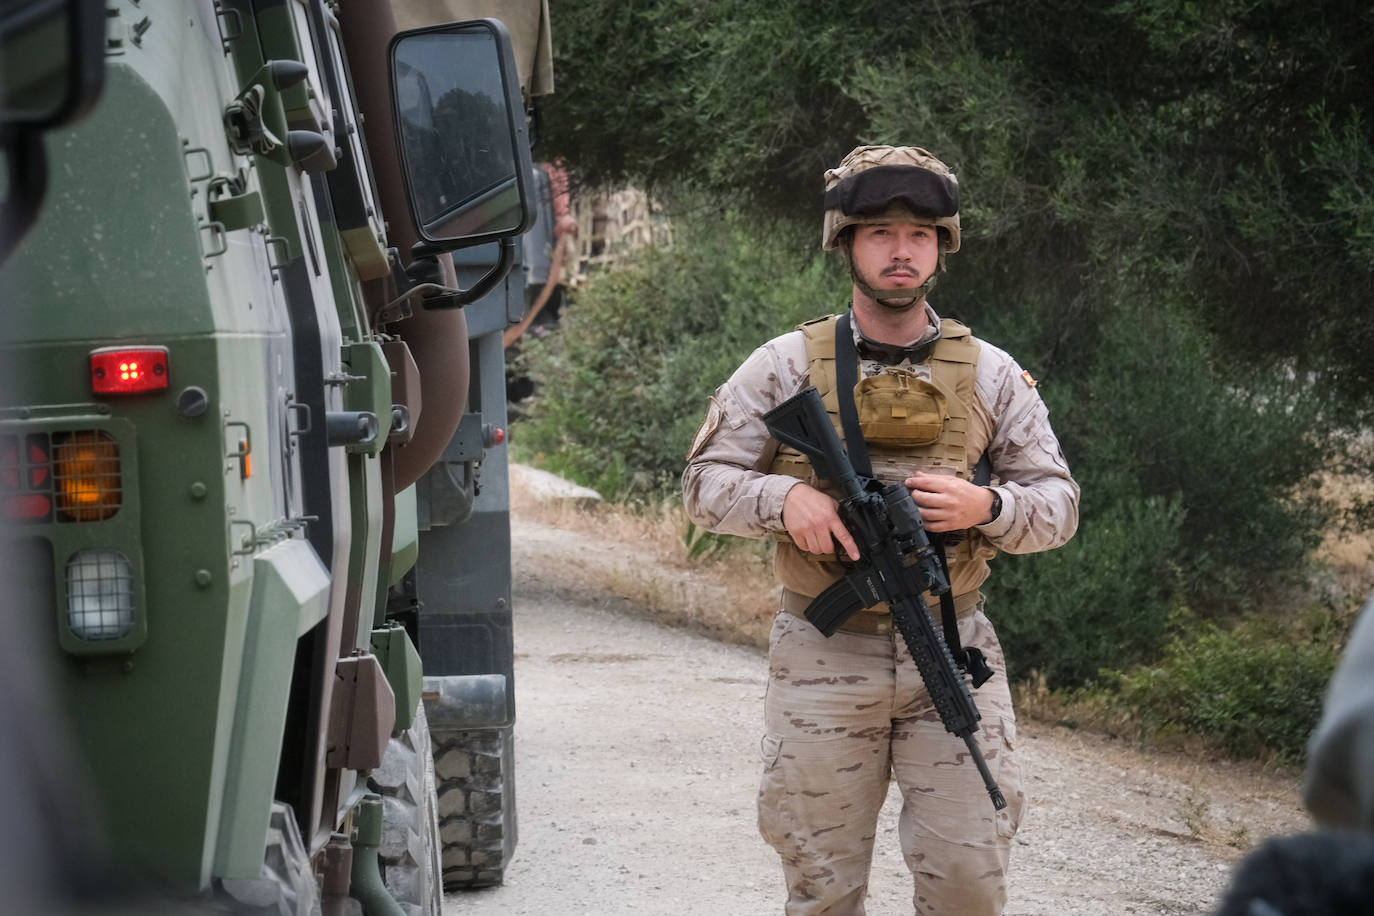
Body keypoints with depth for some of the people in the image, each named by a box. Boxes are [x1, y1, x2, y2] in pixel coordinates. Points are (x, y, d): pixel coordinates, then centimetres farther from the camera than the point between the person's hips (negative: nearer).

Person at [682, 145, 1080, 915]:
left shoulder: (990, 374, 5)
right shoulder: (787, 367, 2)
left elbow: (1059, 503, 7)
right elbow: (705, 483, 3)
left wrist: (985, 506, -14)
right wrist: (782, 497, -16)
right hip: (825, 657, -1)